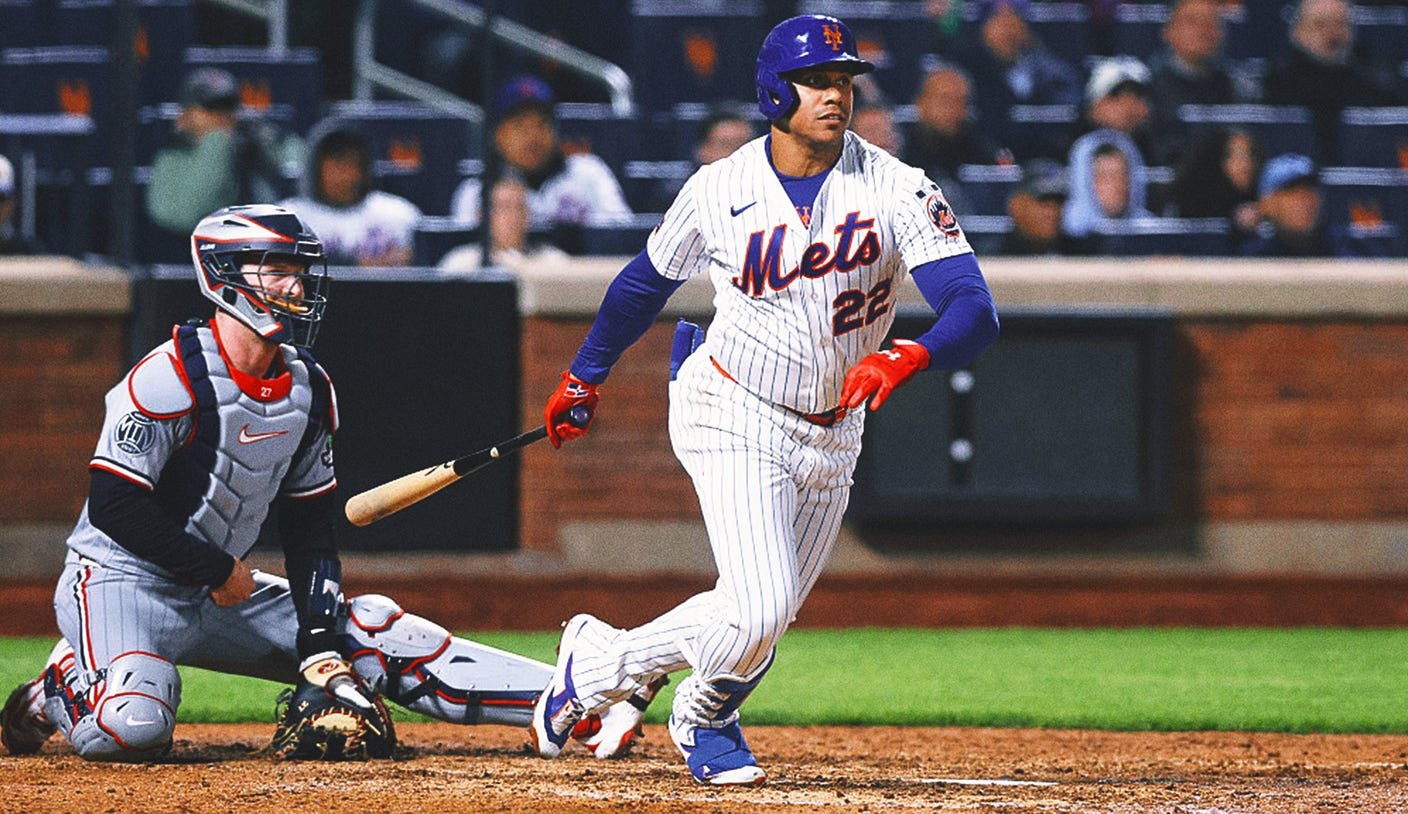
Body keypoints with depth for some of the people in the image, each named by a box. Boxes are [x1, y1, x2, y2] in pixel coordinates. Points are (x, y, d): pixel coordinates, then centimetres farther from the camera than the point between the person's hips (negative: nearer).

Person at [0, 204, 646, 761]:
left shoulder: (309, 390, 5)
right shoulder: (172, 377, -20)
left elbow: (311, 524, 11)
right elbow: (113, 506, -22)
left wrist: (320, 637, -2)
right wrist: (218, 571, -16)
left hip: (220, 595, 7)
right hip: (121, 583, -7)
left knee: (376, 635, -1)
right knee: (133, 728, -35)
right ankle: (69, 684, -1)